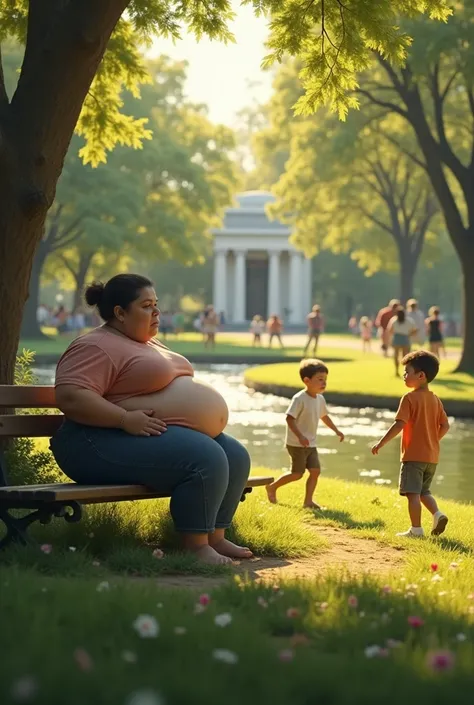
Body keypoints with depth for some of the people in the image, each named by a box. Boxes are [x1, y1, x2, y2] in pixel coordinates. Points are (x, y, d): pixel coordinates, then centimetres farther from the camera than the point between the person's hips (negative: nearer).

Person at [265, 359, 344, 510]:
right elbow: (290, 418, -25)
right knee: (297, 474, -3)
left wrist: (336, 430, 23)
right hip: (297, 444, -8)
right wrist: (300, 436, -35)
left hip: (310, 445, 8)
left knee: (315, 471, -1)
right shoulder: (299, 399, -19)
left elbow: (324, 416, 26)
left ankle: (308, 501, 6)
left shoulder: (320, 399, 7)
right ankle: (272, 487, 17)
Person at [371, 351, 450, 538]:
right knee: (423, 491, 20)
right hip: (432, 456, 7)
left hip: (413, 455, -7)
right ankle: (437, 514, 0)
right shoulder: (435, 400, 9)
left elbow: (399, 424, -19)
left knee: (412, 493, -2)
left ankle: (416, 529, -2)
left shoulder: (410, 398, -12)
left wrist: (381, 443, -14)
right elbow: (445, 426, 10)